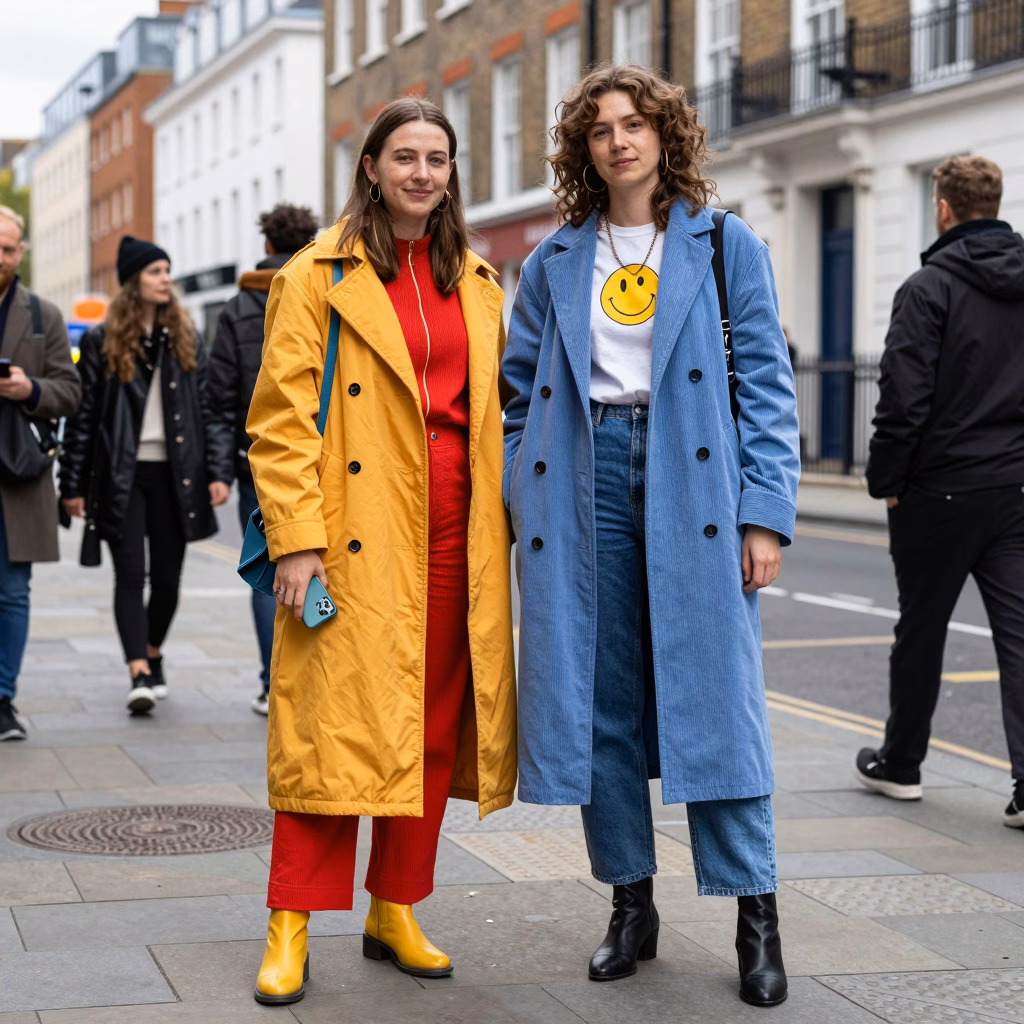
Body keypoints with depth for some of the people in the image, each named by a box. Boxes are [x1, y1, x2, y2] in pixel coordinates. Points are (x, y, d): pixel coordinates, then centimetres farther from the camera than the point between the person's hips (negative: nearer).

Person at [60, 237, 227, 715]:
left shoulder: (184, 339, 10)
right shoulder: (101, 342, 1)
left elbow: (206, 407, 10)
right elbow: (82, 414, 1)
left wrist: (217, 471, 3)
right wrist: (74, 485, -1)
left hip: (173, 474, 3)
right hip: (121, 475, -3)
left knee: (167, 577, 8)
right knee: (130, 575, -9)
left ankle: (152, 655, 29)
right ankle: (140, 674, -15)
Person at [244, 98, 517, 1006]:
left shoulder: (476, 283, 16)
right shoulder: (320, 277, 1)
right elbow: (282, 419, -4)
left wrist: (511, 524, 10)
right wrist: (296, 539, -13)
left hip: (453, 537, 5)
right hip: (358, 539, -5)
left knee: (434, 724, 8)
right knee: (335, 720, -7)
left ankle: (395, 912, 19)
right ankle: (291, 929, 1)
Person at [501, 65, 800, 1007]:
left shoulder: (725, 246, 6)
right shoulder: (555, 261, 13)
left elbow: (766, 383, 2)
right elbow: (520, 391, 15)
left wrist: (766, 513, -6)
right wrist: (521, 498, 3)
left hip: (692, 487, -2)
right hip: (584, 487, 3)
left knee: (714, 697, -4)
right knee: (601, 702, 4)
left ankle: (755, 913, 5)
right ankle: (631, 904, 17)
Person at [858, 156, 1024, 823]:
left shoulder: (931, 287, -11)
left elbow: (904, 397, -15)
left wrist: (887, 480, -6)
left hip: (941, 488, -4)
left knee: (921, 631, 9)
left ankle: (900, 764, 24)